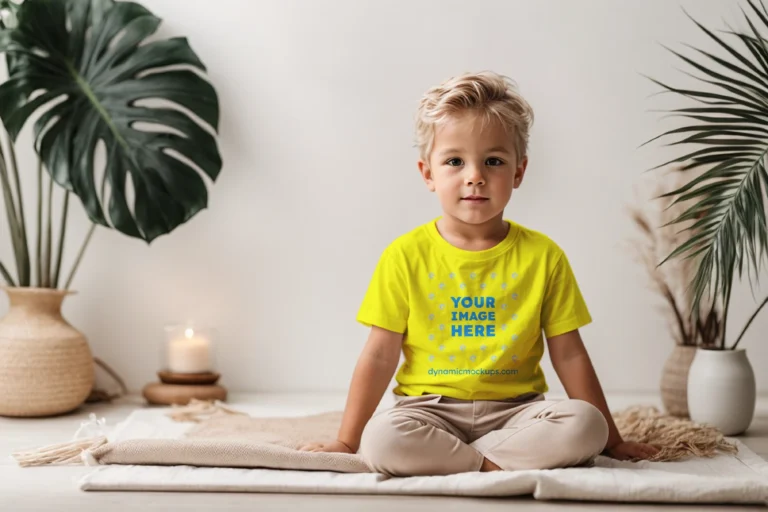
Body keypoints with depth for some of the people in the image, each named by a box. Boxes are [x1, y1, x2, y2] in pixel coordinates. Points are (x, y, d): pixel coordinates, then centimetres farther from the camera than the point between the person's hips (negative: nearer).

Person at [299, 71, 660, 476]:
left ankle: (440, 458, -18)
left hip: (513, 408, 2)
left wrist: (610, 439, 6)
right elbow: (380, 356, 0)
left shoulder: (542, 256, 1)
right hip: (430, 407, -2)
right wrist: (346, 442, -2)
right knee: (381, 439, -32)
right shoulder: (406, 256, -2)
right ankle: (495, 464, -15)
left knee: (585, 426, -27)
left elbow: (569, 355, 5)